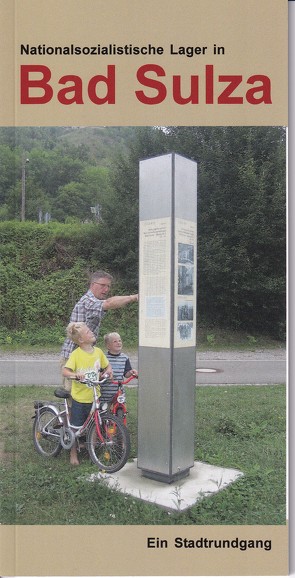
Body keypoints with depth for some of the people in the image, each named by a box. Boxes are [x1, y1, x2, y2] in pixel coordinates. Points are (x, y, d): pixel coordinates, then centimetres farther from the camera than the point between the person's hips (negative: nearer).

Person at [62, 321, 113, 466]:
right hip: (79, 398, -3)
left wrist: (108, 371, -6)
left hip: (94, 397, 4)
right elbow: (65, 371, -18)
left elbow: (107, 365, 16)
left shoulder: (98, 351, 0)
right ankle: (73, 453, 28)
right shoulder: (76, 354, -13)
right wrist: (75, 374, -37)